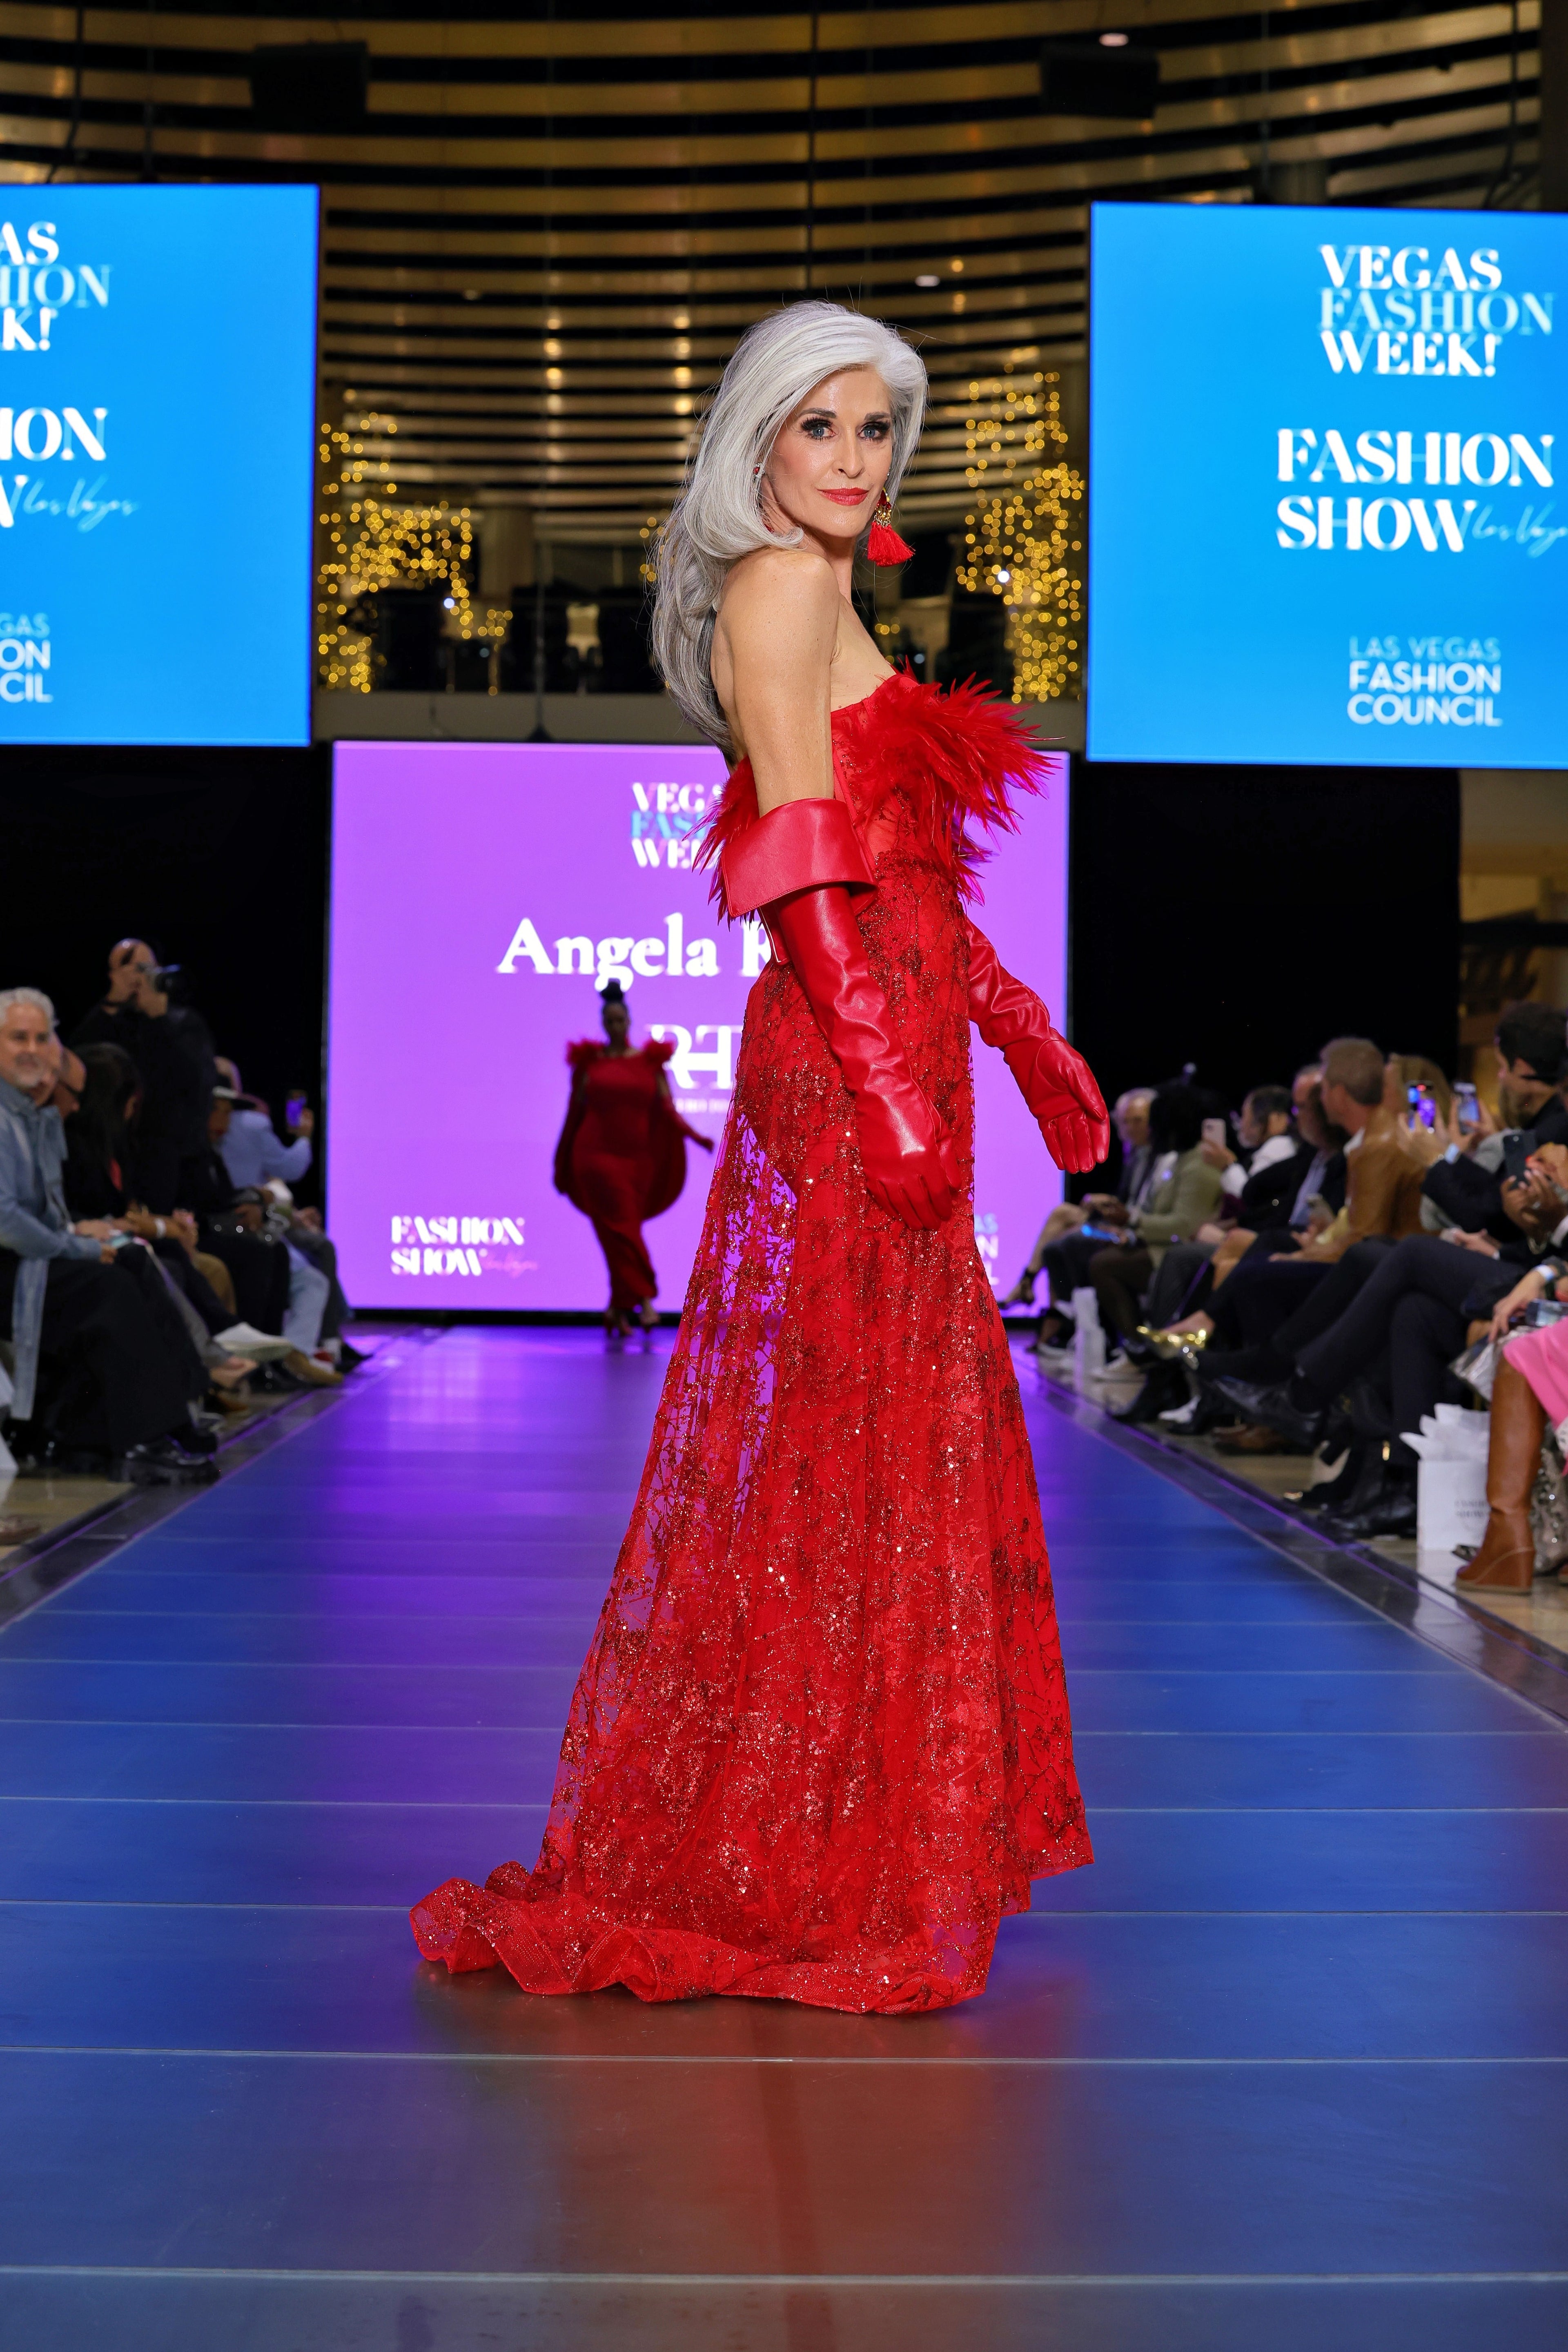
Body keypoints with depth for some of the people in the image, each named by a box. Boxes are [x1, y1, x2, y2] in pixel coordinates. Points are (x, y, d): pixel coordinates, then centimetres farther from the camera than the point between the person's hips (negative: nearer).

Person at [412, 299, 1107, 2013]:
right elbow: (812, 866, -17)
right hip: (848, 1073, -10)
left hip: (881, 1061, 10)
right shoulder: (783, 589, -8)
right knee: (840, 1468, -4)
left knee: (902, 1448, 15)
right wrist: (889, 1081, -22)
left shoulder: (820, 600, 22)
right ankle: (783, 1874, 8)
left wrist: (1023, 1034, 21)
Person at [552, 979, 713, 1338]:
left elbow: (667, 1109, 2)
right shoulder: (589, 1061, 5)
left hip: (639, 1159, 2)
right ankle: (644, 1300, -17)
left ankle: (619, 1309, 16)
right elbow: (574, 1113, 8)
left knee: (619, 1235, 7)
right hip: (598, 1156, -2)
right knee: (622, 1229, -13)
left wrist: (694, 1136, -14)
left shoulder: (650, 1060, 7)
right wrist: (561, 1166, 9)